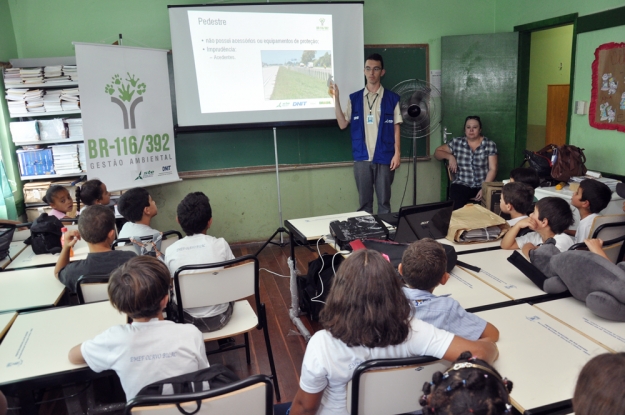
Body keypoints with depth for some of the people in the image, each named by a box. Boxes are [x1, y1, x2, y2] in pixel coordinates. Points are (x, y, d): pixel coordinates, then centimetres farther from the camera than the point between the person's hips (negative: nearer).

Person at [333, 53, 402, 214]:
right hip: (362, 158, 2)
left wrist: (397, 153, -6)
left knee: (384, 201, 5)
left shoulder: (392, 98, 2)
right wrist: (336, 99, -5)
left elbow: (396, 127, 2)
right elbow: (343, 124, 2)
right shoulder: (354, 98, 7)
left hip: (384, 158, -1)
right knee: (364, 201, 8)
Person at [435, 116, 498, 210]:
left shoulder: (490, 145, 4)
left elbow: (492, 169, 0)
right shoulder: (457, 142, 7)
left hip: (482, 186, 0)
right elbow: (437, 152, 16)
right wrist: (449, 156, -4)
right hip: (461, 185, 0)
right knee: (459, 208, -30)